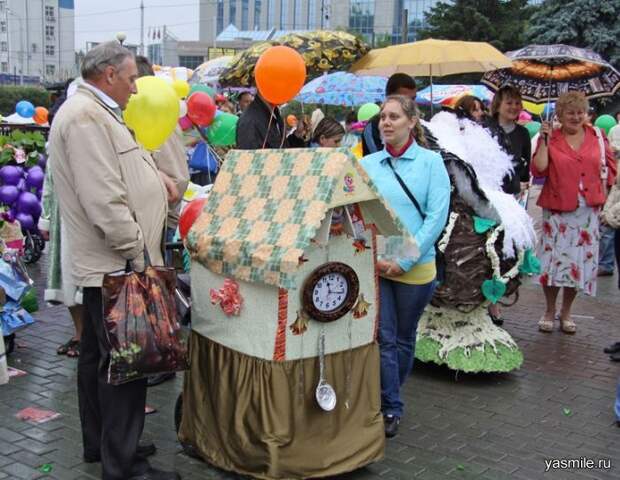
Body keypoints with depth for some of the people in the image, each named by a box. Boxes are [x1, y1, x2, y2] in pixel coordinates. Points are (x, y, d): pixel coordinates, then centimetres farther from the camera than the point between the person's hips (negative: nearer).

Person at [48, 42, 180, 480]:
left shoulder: (92, 113, 18)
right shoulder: (86, 117, -17)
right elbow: (104, 200, -23)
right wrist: (137, 254, -18)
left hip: (104, 263, 11)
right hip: (117, 265, -11)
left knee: (98, 355, 18)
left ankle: (99, 444, 31)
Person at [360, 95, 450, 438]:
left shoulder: (430, 162, -1)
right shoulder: (367, 164, 5)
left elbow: (436, 216, -9)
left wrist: (404, 260, -14)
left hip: (416, 267, -1)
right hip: (372, 265, 1)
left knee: (403, 338, 12)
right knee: (382, 337, -3)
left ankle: (388, 402, 30)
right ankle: (390, 408, 8)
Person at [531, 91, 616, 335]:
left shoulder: (597, 137, 6)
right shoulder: (550, 138, 0)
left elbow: (610, 166, 14)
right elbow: (539, 170, -10)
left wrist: (603, 192, 4)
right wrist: (544, 141, -14)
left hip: (588, 210, 3)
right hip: (558, 209, -2)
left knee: (581, 260, 7)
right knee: (553, 260, -3)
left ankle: (566, 312, 24)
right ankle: (549, 311, 19)